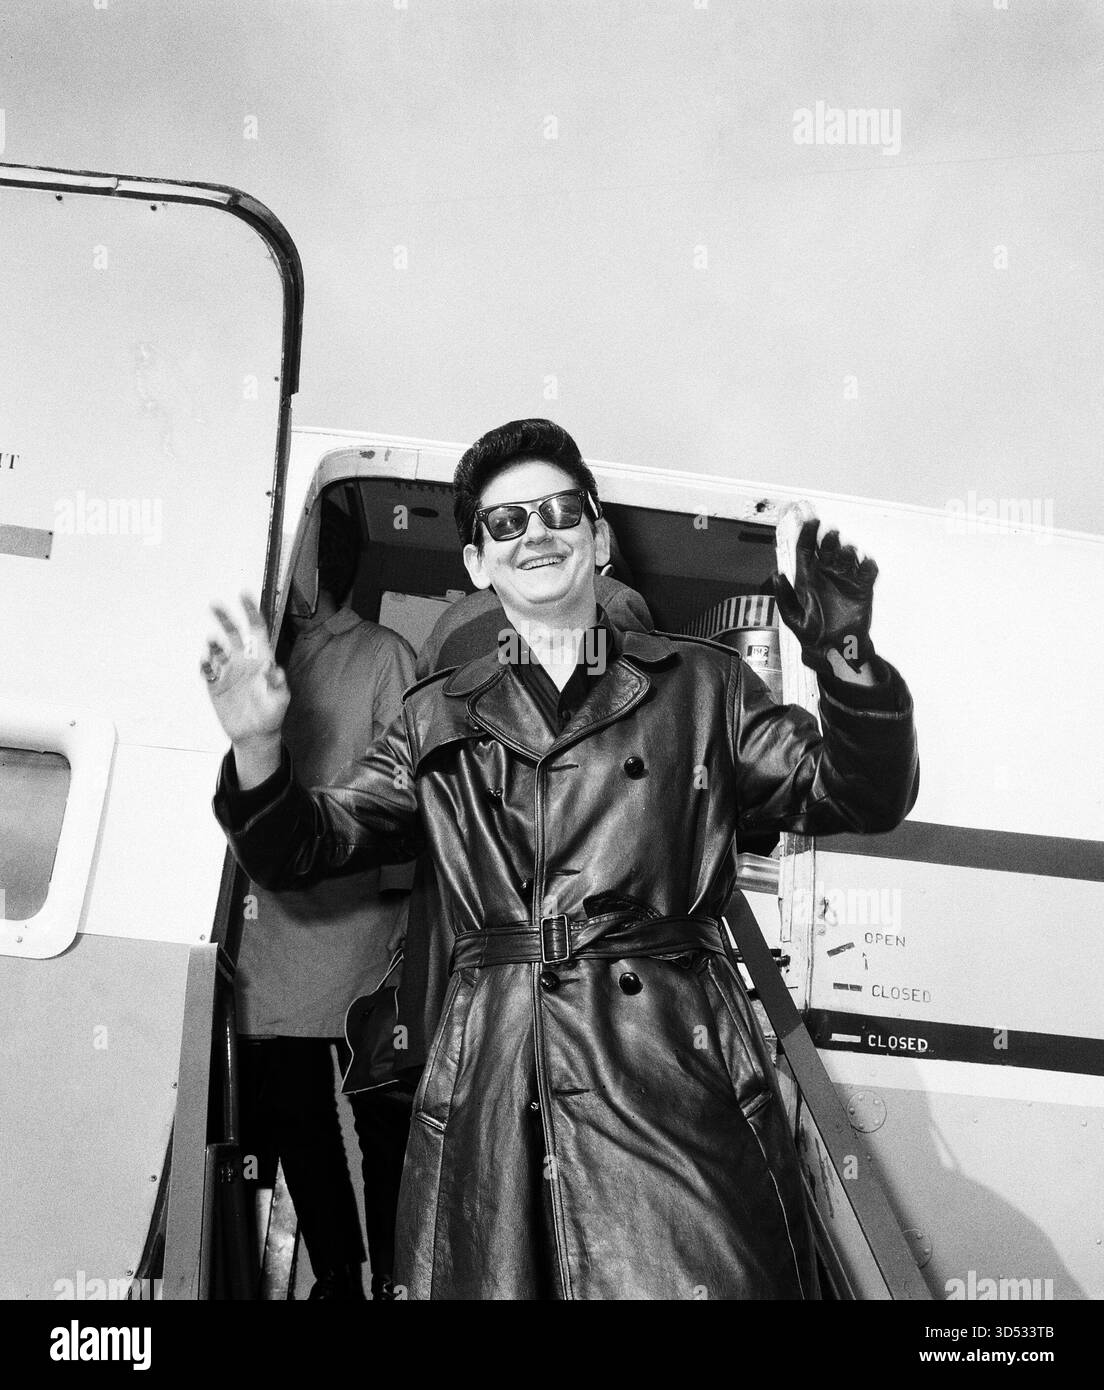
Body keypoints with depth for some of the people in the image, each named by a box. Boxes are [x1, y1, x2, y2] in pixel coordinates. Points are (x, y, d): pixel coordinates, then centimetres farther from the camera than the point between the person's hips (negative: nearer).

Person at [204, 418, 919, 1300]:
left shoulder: (700, 686, 12)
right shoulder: (438, 721, 16)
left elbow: (860, 797, 8)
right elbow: (304, 847, 16)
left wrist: (846, 663, -9)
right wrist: (257, 746, -4)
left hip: (680, 1071, -1)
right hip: (493, 1089, 1)